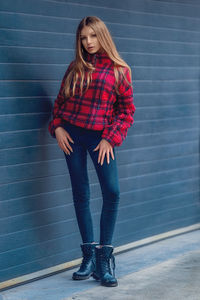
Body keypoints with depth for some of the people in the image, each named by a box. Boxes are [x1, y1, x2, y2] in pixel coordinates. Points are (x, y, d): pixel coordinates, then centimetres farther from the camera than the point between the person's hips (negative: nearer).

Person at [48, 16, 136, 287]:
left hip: (100, 137, -2)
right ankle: (89, 256, 14)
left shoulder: (119, 70, 1)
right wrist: (57, 127, -1)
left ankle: (104, 258, -3)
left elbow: (127, 109, 1)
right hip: (71, 134, 3)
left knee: (112, 192, -13)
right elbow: (60, 101, 14)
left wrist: (110, 138, -8)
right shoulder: (75, 68, 10)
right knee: (81, 194, 5)